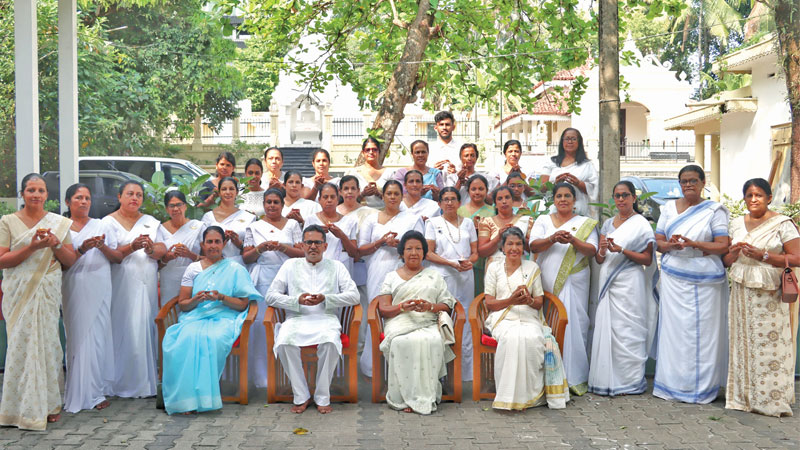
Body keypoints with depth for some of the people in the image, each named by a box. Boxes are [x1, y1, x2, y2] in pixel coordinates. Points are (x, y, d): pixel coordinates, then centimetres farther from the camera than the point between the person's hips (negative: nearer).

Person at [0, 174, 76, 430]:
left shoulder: (59, 223, 10)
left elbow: (71, 261, 9)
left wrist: (56, 244, -9)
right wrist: (32, 247, -16)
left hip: (48, 292, 2)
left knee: (47, 342, 1)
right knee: (23, 344, -4)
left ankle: (49, 404, 13)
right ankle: (23, 407, 7)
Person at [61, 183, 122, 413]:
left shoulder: (101, 226, 15)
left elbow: (118, 258, 11)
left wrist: (103, 247, -7)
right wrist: (81, 250, -14)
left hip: (99, 289, 1)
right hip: (74, 289, -1)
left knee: (97, 337, -2)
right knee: (77, 338, -3)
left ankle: (95, 392, 5)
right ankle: (78, 393, 5)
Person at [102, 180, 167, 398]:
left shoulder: (151, 222, 17)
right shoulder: (109, 222, 5)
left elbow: (163, 249, 7)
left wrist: (151, 249, -14)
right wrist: (132, 247, -21)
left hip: (148, 285, 4)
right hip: (122, 285, -4)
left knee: (147, 329, 3)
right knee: (125, 330, -6)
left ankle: (146, 382, 11)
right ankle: (125, 383, 2)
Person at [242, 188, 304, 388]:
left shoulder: (292, 225, 12)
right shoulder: (254, 227, 14)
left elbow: (302, 253, 4)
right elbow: (247, 258, 11)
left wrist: (282, 247, -11)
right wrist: (260, 249, -7)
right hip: (263, 280, 0)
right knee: (261, 322, -5)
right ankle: (262, 375, 4)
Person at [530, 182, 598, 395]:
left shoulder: (585, 223, 11)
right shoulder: (543, 220, 13)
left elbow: (592, 250, -1)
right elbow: (533, 246, -1)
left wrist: (573, 240, -18)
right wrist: (552, 239, -19)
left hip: (574, 283, -1)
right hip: (546, 282, 1)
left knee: (573, 326, -7)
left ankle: (574, 377, 0)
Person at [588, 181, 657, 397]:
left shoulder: (641, 224, -1)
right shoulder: (608, 223, 16)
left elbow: (647, 259, -7)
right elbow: (599, 259, 14)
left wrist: (621, 250, -18)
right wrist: (602, 251, -9)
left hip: (628, 284, -5)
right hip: (608, 282, 6)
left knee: (627, 330, -5)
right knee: (606, 328, 3)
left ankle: (630, 382, 4)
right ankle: (608, 380, 10)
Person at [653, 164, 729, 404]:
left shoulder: (714, 210, 2)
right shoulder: (669, 208, 12)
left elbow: (723, 246, -4)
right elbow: (658, 241, 10)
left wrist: (692, 244, -18)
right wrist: (670, 245, -12)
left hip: (704, 280, -2)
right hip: (673, 278, 3)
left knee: (702, 330, -1)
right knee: (673, 329, 3)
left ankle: (700, 387, 9)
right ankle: (672, 384, 11)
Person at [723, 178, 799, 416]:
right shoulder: (736, 223, 13)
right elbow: (727, 260, 16)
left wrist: (763, 256, -16)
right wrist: (735, 252, -6)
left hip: (770, 295, -4)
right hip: (742, 293, 4)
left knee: (770, 344, -5)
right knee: (743, 342, 3)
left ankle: (772, 399, 2)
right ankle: (743, 396, 11)